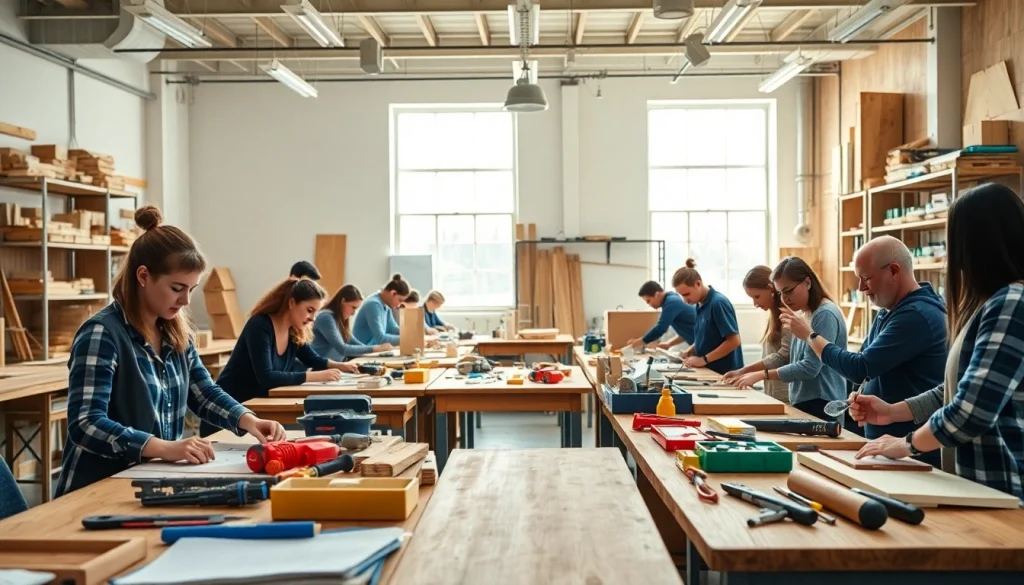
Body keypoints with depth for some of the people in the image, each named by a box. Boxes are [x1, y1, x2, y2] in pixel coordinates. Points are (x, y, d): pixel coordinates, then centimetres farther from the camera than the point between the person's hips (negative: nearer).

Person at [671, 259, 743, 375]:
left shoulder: (718, 303, -17)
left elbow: (734, 341, -20)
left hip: (724, 373, -8)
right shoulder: (700, 305, 6)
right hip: (708, 371, 8)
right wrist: (690, 351, 3)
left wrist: (704, 359, -19)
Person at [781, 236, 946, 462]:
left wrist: (810, 335, -11)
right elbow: (870, 369, 20)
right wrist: (862, 393, -2)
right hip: (885, 442, 9)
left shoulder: (917, 315, -20)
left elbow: (860, 368, -23)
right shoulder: (888, 311, 12)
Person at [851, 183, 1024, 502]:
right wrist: (892, 411, 11)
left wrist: (906, 444, -10)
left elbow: (971, 412, -25)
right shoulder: (994, 303, 11)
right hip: (976, 483, 9)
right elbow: (957, 390, 18)